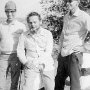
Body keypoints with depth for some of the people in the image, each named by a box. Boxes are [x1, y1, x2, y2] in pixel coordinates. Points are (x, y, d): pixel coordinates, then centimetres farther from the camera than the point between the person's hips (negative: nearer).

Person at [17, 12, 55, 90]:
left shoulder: (47, 34, 2)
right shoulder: (24, 36, 7)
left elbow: (48, 51, -4)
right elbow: (20, 51, 6)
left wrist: (41, 63, -16)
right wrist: (26, 62, -10)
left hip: (47, 66, 0)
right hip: (31, 68, 0)